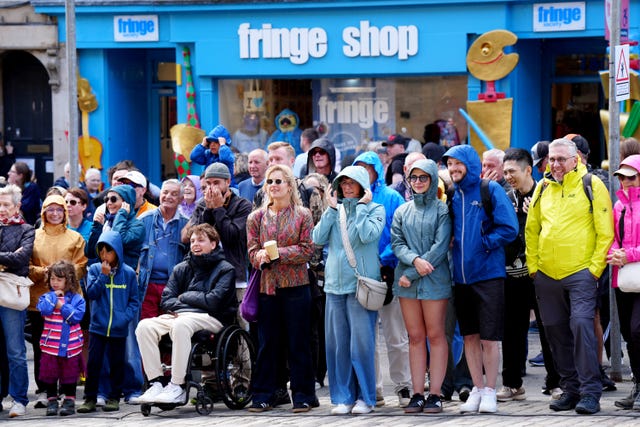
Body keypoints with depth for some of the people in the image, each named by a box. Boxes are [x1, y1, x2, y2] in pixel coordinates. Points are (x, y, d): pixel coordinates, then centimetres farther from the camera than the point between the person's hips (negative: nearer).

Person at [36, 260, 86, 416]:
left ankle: (69, 401, 15)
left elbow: (77, 316, -12)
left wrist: (62, 306, -12)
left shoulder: (77, 298, 0)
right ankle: (52, 401, 13)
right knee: (49, 374, 3)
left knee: (70, 373, 6)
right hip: (50, 344, 1)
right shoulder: (47, 297, 3)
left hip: (70, 344, -1)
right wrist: (54, 295, -11)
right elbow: (43, 309, -17)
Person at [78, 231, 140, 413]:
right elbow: (91, 293, -8)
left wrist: (126, 316, -12)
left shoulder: (128, 273, 0)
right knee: (93, 363, -1)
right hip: (98, 326, 0)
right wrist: (103, 275, -16)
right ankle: (90, 399, 6)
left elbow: (134, 301, 3)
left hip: (118, 328, 0)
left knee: (117, 363, 8)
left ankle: (114, 398, 17)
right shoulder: (95, 270, 0)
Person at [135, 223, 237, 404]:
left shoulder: (225, 269, 5)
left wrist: (184, 297, 3)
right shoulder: (182, 269, 20)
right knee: (144, 326, -22)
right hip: (179, 315, 5)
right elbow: (166, 300, 12)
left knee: (180, 325, -38)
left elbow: (213, 301, -8)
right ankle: (157, 382, -24)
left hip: (211, 318, -5)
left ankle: (178, 387, -37)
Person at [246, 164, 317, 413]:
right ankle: (263, 395, 10)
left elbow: (307, 250, -5)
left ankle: (302, 395, 6)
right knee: (266, 343, 5)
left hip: (296, 286, -3)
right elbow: (252, 251, 5)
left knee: (298, 342, 0)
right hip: (267, 286, 3)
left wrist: (279, 253, -15)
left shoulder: (302, 215, 2)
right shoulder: (256, 217, 10)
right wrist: (261, 257, -18)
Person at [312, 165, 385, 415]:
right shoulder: (336, 210, 14)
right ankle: (343, 397, 10)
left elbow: (368, 235, -16)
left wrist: (361, 207, -7)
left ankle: (365, 397, 2)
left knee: (362, 342, -6)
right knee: (337, 342, 4)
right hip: (335, 283, 5)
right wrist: (332, 209, 0)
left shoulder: (375, 209, 2)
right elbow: (318, 238, 3)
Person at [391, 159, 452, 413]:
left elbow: (440, 246, -8)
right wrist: (415, 260, -16)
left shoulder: (441, 210, 0)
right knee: (415, 337, 4)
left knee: (435, 335, -2)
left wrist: (411, 274, -11)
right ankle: (417, 394, 5)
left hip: (434, 280, -4)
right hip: (407, 280, 4)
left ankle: (434, 394, -1)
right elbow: (397, 244, 6)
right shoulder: (402, 212, 14)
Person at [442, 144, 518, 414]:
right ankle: (477, 389, 18)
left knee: (489, 338, -3)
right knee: (470, 336, 9)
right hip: (461, 275, 5)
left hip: (488, 273, -5)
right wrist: (452, 245, 2)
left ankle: (490, 391, 5)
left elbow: (509, 228, -10)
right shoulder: (453, 195, 11)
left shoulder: (490, 190, -4)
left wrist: (483, 245, -12)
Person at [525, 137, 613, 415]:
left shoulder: (591, 185, -3)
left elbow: (605, 231, -5)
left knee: (581, 325, -16)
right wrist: (532, 265, 9)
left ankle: (590, 392, -14)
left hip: (580, 273, -5)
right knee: (557, 332, 9)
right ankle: (570, 389, 19)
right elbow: (531, 230, 18)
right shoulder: (543, 188, 12)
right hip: (546, 275, 5)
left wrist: (596, 267, -10)